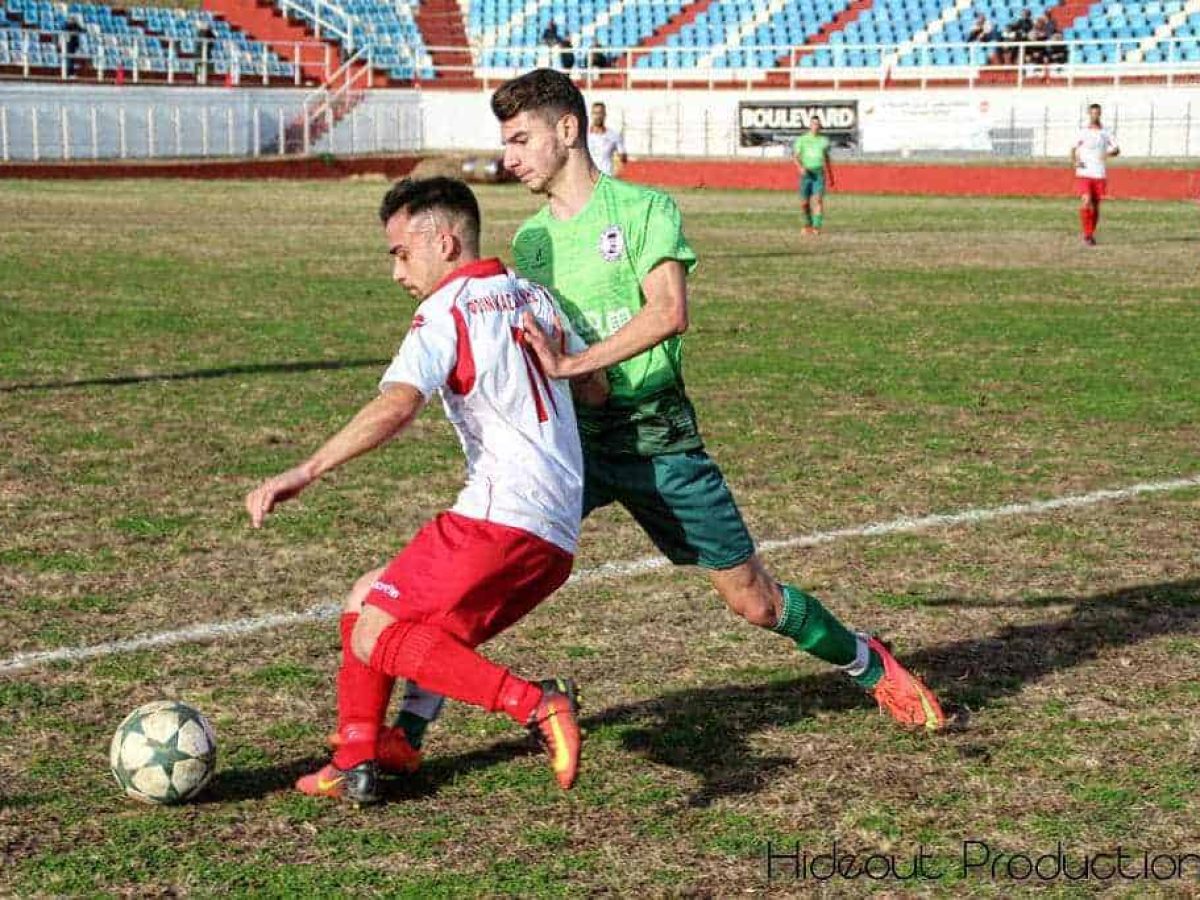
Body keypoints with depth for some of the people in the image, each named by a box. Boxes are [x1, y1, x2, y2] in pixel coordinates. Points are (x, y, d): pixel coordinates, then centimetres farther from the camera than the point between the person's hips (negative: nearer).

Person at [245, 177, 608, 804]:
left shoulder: (446, 311, -6)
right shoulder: (533, 297, 18)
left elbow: (396, 405, -22)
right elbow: (595, 387, 27)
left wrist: (304, 473, -26)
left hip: (501, 516, -9)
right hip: (558, 540, 9)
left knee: (375, 639, -9)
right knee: (368, 603, 17)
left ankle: (533, 703, -22)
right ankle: (354, 764, 12)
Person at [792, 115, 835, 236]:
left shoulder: (824, 140, 11)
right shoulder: (802, 139, 5)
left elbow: (827, 158, 20)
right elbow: (795, 156, -1)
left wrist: (831, 176, 21)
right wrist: (800, 167, -21)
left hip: (819, 173, 0)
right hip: (806, 173, 0)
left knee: (818, 199, -16)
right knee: (804, 203, 3)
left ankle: (816, 227, -20)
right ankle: (808, 223, 28)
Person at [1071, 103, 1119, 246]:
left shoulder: (1105, 132, 7)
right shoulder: (1082, 132, 4)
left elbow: (1117, 150, 7)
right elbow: (1073, 149, 10)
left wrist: (1109, 153, -16)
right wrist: (1075, 162, -9)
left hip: (1100, 175, 2)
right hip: (1084, 174, -2)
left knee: (1095, 206, 5)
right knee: (1086, 202, -17)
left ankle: (1091, 234, 20)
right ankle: (1086, 234, -5)